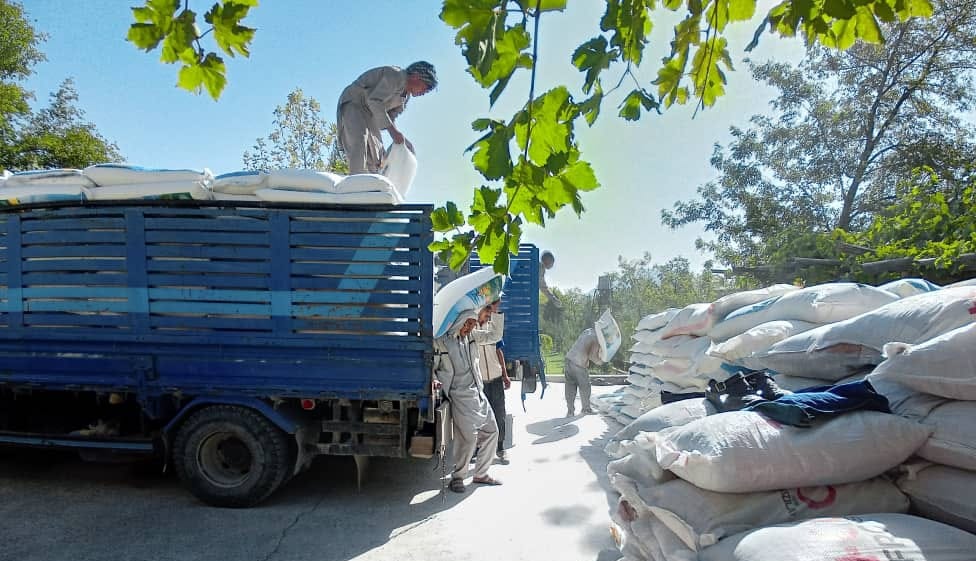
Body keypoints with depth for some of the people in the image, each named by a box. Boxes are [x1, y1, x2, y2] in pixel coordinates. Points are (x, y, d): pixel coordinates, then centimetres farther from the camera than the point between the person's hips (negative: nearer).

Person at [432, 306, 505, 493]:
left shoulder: (472, 336, 10)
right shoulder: (440, 341, -7)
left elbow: (495, 335, 16)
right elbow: (431, 365, -3)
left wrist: (496, 312, 7)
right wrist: (434, 379, -23)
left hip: (478, 394, 8)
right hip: (460, 396, -7)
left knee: (491, 431, 10)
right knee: (468, 437, -15)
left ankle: (481, 474, 25)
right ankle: (457, 477, 5)